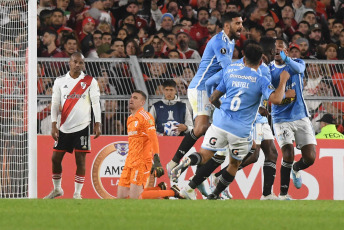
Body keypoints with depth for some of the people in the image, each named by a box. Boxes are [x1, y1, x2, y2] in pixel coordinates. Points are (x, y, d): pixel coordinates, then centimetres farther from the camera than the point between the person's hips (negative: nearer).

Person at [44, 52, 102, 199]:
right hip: (64, 127, 2)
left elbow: (96, 103, 1)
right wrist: (54, 125, -2)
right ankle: (57, 189, 23)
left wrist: (97, 124, -6)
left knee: (80, 160, -3)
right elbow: (55, 104, 6)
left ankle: (77, 193, 5)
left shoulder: (90, 81, 2)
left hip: (82, 127, -2)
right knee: (56, 158, 4)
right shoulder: (60, 81, 6)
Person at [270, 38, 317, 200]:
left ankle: (296, 169, 32)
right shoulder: (268, 70, 0)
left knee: (310, 158, -4)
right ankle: (283, 194, -5)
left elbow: (298, 69, -27)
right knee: (288, 156, -19)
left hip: (300, 117, 1)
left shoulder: (297, 63, -1)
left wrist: (285, 59, -49)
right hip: (281, 119, -1)